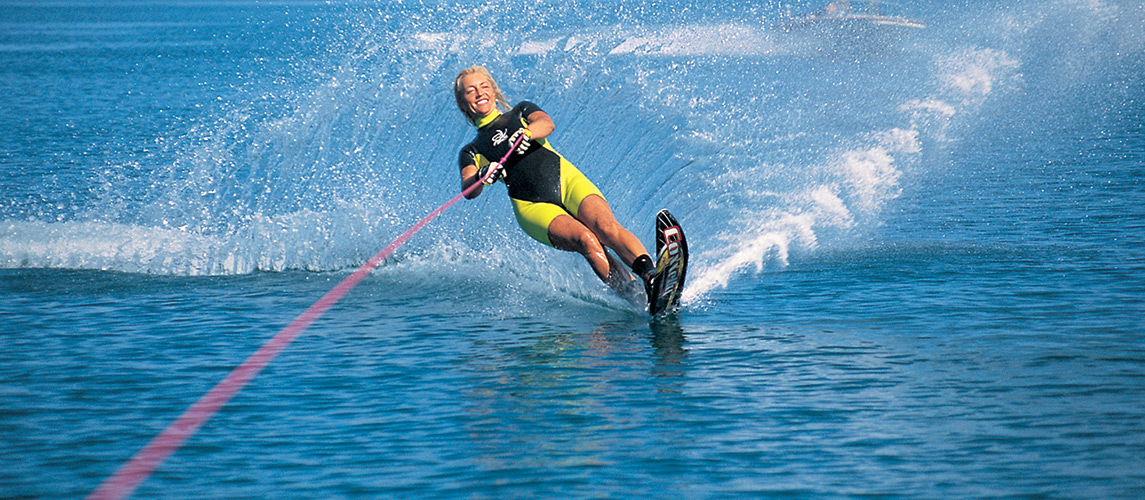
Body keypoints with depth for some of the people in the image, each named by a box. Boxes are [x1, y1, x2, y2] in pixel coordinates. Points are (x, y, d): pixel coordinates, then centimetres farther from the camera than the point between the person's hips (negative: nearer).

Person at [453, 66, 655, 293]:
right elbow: (469, 190, -2)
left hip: (568, 180, 0)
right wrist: (481, 176, -27)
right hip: (532, 206, 0)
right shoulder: (472, 153, 18)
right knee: (586, 240, -28)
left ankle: (650, 275, -49)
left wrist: (525, 134, -25)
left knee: (605, 227, -30)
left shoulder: (521, 112, 22)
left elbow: (546, 124, -2)